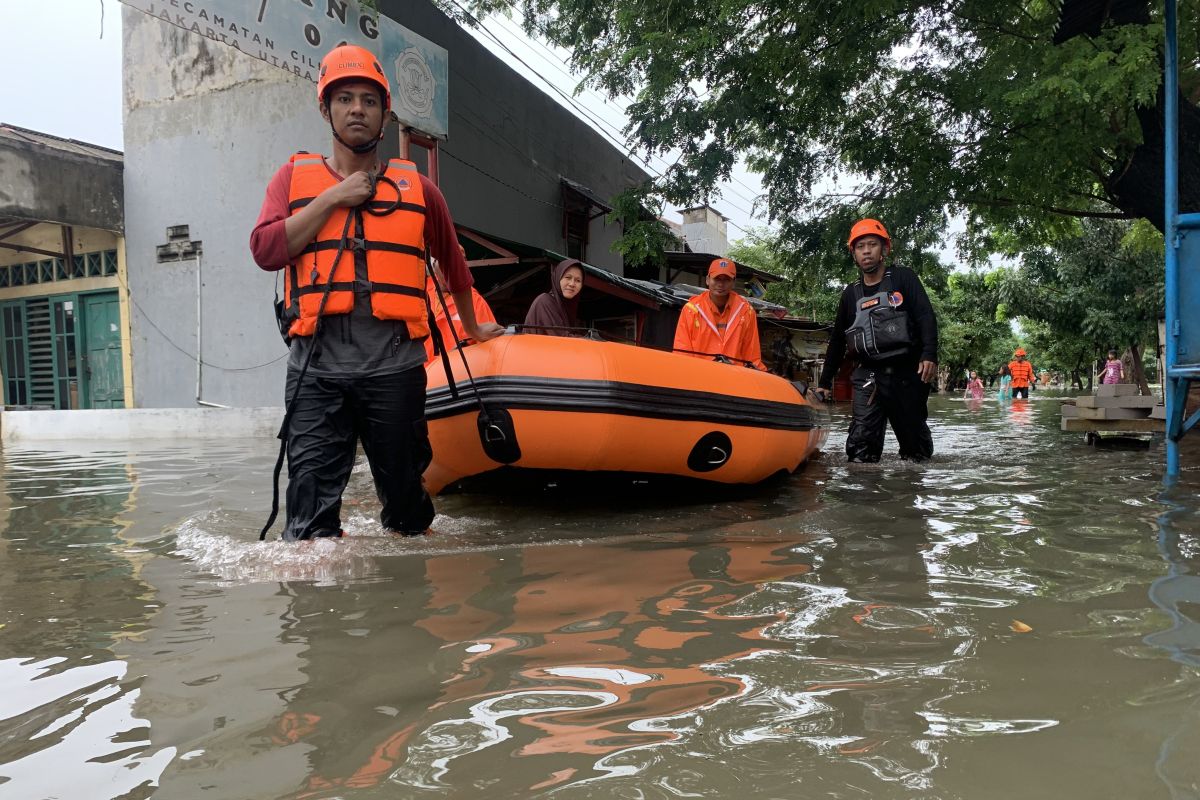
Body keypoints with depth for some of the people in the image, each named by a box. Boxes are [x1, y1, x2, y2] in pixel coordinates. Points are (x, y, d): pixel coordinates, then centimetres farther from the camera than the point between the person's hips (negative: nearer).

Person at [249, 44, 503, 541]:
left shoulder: (417, 188, 13)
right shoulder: (294, 177, 12)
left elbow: (453, 265, 26)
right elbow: (265, 251, -3)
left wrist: (472, 328, 33)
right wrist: (333, 198, -6)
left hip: (394, 364, 1)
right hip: (316, 364, 0)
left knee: (405, 499, 10)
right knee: (312, 500, -4)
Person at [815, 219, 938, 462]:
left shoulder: (903, 279, 4)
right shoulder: (850, 294, 13)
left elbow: (926, 317, -7)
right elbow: (837, 340, 19)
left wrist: (929, 355, -23)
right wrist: (825, 382, 17)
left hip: (908, 372, -2)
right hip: (869, 376, 2)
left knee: (915, 438, 9)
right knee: (860, 444, -12)